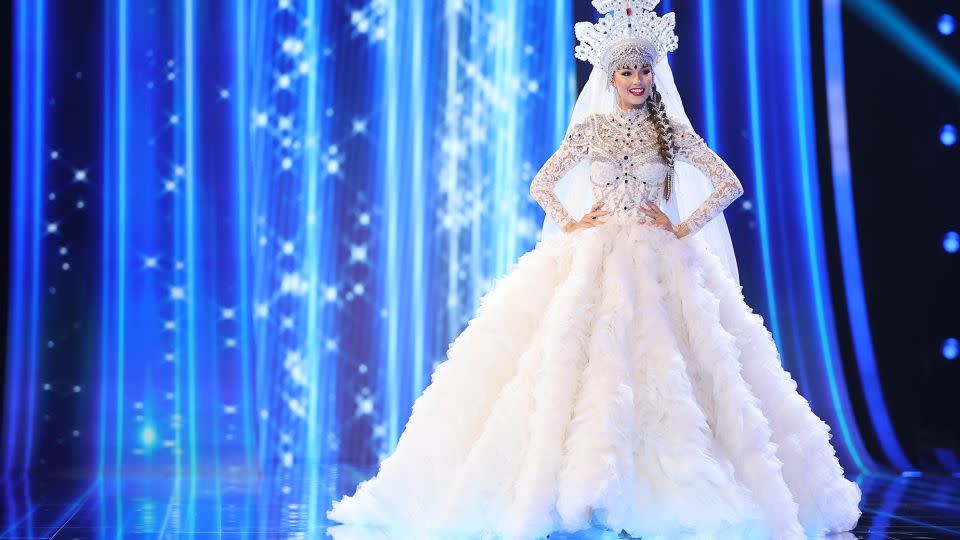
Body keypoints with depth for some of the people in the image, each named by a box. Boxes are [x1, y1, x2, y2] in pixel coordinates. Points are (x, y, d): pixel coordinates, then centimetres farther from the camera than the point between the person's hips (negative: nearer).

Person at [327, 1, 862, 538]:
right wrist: (571, 224, 0)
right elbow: (542, 184, 13)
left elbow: (729, 184, 5)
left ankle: (657, 491, -1)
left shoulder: (673, 131, 6)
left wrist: (683, 229, -2)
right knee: (581, 356, -11)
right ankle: (584, 485, -5)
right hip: (592, 259, 0)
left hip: (658, 265, 0)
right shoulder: (591, 128, 7)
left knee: (662, 366, -9)